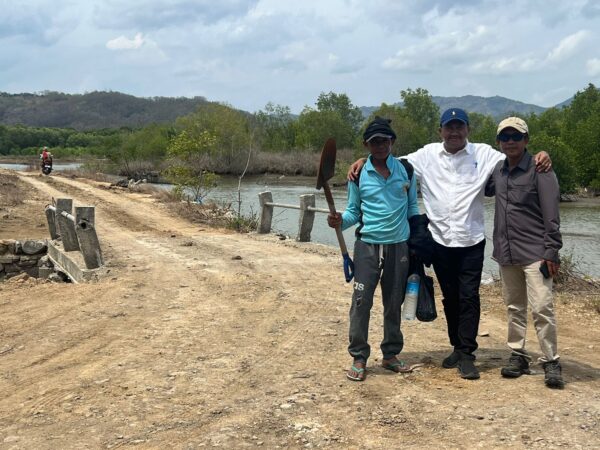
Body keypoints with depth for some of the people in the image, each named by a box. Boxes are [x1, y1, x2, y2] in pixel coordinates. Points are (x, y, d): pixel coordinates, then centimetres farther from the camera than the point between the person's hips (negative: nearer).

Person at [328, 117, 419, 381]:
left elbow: (412, 208, 10)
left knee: (394, 303, 11)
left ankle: (391, 355, 23)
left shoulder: (406, 170, 3)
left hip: (398, 246, 2)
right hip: (367, 246, -1)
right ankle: (358, 358, 6)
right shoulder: (358, 174, 0)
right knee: (361, 302, -4)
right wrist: (340, 221, -16)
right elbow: (354, 211, 5)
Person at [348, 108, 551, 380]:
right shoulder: (427, 155, 3)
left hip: (471, 241, -2)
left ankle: (466, 355, 6)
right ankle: (457, 347, 28)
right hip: (440, 240, 2)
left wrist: (539, 158, -24)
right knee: (450, 297, 14)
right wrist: (363, 162, -8)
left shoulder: (483, 154, -1)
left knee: (469, 297, -2)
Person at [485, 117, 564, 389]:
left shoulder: (539, 170, -8)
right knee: (514, 308, 13)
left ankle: (551, 362, 1)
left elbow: (551, 215, -11)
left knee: (541, 308, -9)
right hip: (506, 252, 6)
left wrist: (552, 252, -14)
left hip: (534, 253, -6)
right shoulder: (497, 171, 10)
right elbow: (483, 190, 32)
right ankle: (518, 356, 23)